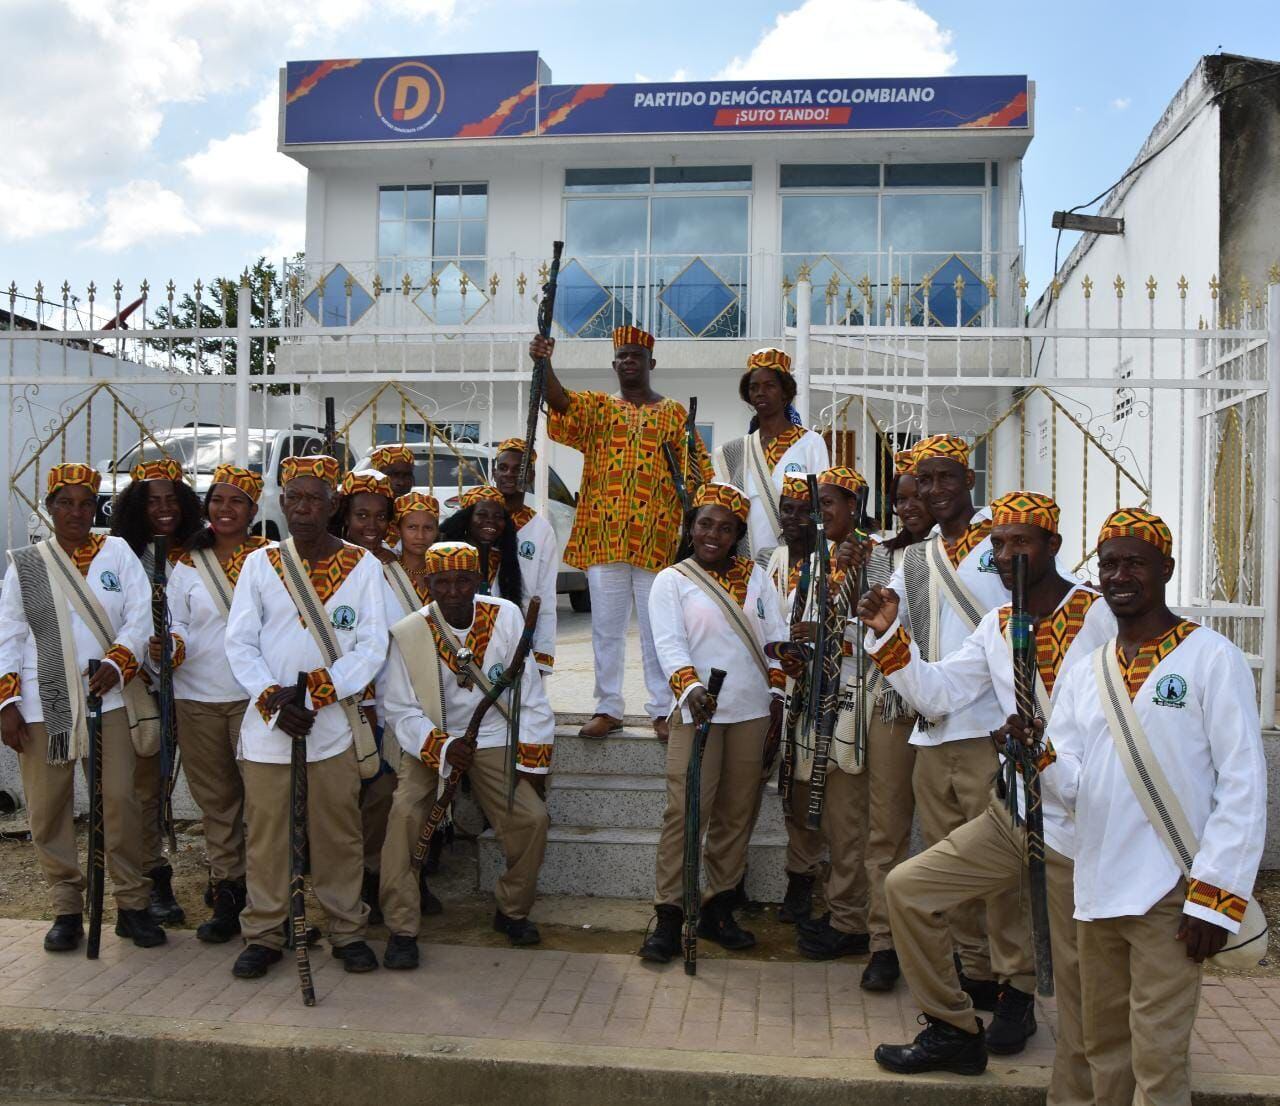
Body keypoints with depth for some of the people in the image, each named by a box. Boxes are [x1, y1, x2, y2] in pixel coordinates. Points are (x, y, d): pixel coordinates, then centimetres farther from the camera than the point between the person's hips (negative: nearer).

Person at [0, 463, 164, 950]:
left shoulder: (117, 552, 5)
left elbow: (140, 616, -2)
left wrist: (117, 662, -19)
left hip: (108, 697, -1)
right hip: (43, 704, 1)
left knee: (120, 801, -2)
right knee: (47, 808, 5)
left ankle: (132, 904, 11)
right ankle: (67, 908, 19)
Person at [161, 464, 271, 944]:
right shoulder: (187, 565, 10)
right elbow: (178, 626, 8)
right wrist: (169, 647, -15)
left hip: (254, 695, -3)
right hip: (197, 697, 3)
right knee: (215, 797, 10)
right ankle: (226, 890, 22)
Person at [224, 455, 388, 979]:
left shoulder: (362, 566, 1)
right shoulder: (260, 563, 5)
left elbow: (371, 646, -5)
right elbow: (239, 642, 1)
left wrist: (314, 693, -16)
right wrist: (273, 700, -13)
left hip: (335, 724, -1)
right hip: (267, 724, 1)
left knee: (338, 834, 6)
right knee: (265, 833, 6)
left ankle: (347, 930, 20)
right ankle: (262, 934, 20)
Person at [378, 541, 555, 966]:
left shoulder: (506, 617, -8)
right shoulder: (407, 633, -11)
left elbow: (529, 691, -2)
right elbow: (400, 708, -6)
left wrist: (531, 757, -2)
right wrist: (441, 747, -22)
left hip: (493, 740, 1)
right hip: (428, 742, -1)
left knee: (533, 818, -13)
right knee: (403, 814, -24)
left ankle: (513, 910, 13)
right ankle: (402, 928, -8)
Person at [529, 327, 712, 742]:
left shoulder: (674, 413, 9)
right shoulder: (597, 406, 12)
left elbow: (695, 474, 4)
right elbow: (559, 400, -9)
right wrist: (543, 363, -29)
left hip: (655, 537, -1)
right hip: (603, 535, 2)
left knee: (657, 627, 2)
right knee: (606, 626, 6)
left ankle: (663, 709, 12)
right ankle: (608, 708, 15)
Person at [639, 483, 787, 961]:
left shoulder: (755, 576, 12)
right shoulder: (672, 580, 2)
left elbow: (777, 639, 12)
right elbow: (669, 644, -10)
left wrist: (776, 698, 4)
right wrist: (689, 687, -27)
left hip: (752, 714, 4)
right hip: (699, 712, -3)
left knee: (737, 813, 8)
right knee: (684, 813, -8)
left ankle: (718, 909, 20)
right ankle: (669, 915, 1)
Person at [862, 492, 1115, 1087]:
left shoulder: (1099, 616, -11)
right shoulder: (997, 625, 9)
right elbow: (937, 692, 4)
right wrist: (888, 634, -7)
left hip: (1076, 827, -7)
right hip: (1011, 815, 7)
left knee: (1076, 979, 1)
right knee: (907, 887, 7)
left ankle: (1072, 1092, 22)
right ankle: (954, 1032, 22)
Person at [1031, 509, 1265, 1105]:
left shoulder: (1212, 658, -5)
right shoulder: (1084, 673, 11)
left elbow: (1244, 784, -9)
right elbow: (1071, 783, 6)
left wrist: (1216, 897, -14)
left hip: (1171, 896, -5)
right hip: (1096, 889, 6)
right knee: (1104, 1049, 17)